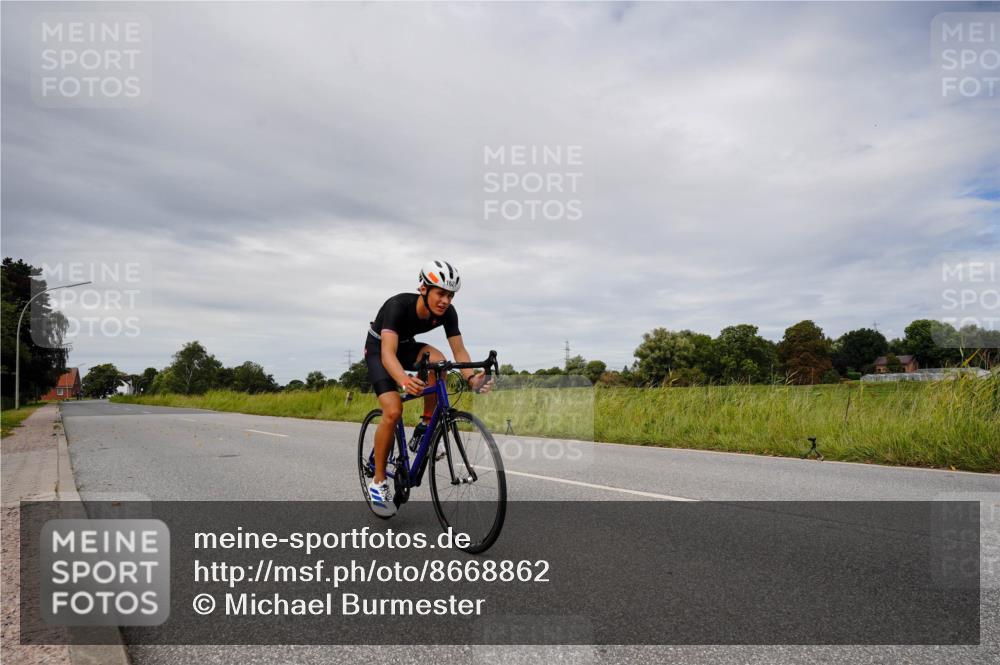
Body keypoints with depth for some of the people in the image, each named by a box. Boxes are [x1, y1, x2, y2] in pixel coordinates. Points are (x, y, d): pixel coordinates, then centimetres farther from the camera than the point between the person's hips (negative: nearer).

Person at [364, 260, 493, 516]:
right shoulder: (398, 305, -36)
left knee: (438, 360, -31)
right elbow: (388, 353, -47)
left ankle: (427, 426, -11)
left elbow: (459, 351, -22)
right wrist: (404, 380, -67)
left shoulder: (447, 312, -21)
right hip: (378, 349, -4)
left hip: (406, 346, 4)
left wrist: (472, 378, -43)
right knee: (393, 411, -23)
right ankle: (378, 482, -7)